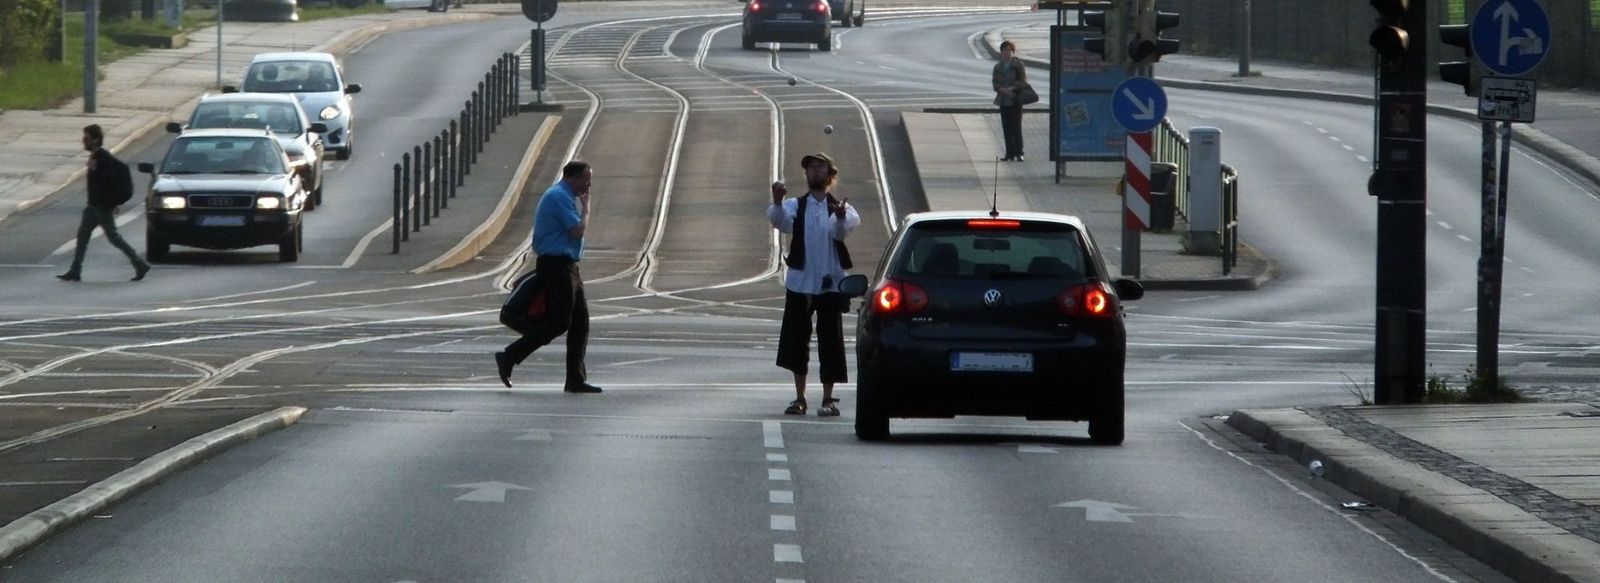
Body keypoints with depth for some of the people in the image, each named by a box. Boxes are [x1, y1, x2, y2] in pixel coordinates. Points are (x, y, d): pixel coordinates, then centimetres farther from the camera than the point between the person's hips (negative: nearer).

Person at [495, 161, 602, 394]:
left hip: (566, 268, 11)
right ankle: (509, 357, -10)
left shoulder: (565, 197, 20)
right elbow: (577, 231, -17)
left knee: (580, 322, 8)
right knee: (558, 322, -13)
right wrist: (585, 208, -4)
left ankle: (576, 379, 8)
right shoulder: (559, 197, -14)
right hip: (557, 266, -11)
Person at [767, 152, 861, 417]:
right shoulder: (795, 206, 6)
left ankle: (828, 399, 3)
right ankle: (799, 397, 13)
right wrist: (777, 203, -39)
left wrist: (840, 217, -43)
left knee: (830, 341, -3)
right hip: (799, 283, 2)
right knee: (795, 340, 3)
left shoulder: (840, 208, 3)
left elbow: (843, 230, -19)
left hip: (830, 284, -2)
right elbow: (780, 220, -17)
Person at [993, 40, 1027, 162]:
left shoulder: (1018, 65, -1)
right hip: (1003, 100, 4)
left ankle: (1018, 153, -3)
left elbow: (1023, 81, -9)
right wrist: (1003, 90, -17)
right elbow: (995, 84, 3)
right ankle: (1010, 153, 8)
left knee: (1016, 127, -6)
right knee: (1007, 128, 4)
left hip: (1015, 101, -4)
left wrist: (1012, 88, -22)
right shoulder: (998, 67, 11)